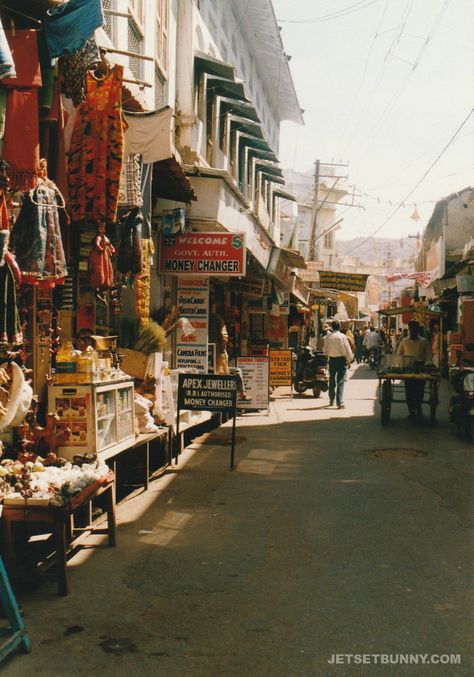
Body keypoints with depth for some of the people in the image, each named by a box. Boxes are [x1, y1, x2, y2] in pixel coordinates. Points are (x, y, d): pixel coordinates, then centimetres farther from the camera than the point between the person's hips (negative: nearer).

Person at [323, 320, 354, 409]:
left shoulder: (327, 337, -4)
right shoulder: (343, 336, -10)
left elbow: (325, 350, 4)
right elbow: (348, 349, -7)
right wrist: (349, 360, 3)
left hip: (332, 360, 2)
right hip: (341, 359, -2)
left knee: (332, 381, 17)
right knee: (340, 382, -3)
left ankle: (331, 400, 28)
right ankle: (340, 402, -11)